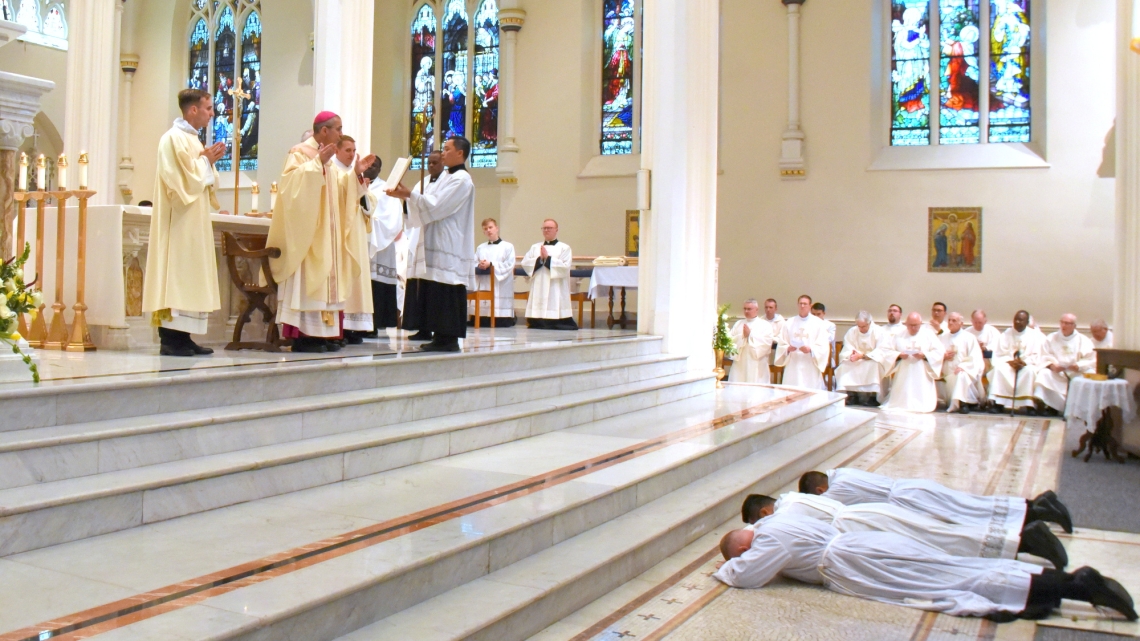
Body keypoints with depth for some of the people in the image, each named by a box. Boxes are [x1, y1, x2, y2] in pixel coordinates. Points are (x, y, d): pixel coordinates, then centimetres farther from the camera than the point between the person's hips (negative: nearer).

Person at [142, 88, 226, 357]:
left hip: (193, 222, 10)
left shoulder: (191, 139, 18)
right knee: (177, 272, -9)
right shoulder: (175, 138, -10)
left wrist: (209, 161, 5)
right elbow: (185, 178, -19)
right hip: (180, 222, -10)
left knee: (188, 275, 7)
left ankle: (181, 337, 9)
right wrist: (206, 160, -6)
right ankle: (170, 339, -8)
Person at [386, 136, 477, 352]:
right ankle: (441, 335, 12)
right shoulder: (447, 176, 19)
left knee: (447, 293, -9)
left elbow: (436, 205, -17)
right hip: (438, 246, 9)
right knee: (436, 293, 8)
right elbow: (431, 204, 18)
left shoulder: (461, 180, -10)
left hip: (449, 248, -9)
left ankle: (449, 339, -6)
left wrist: (409, 194, -15)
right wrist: (406, 196, 7)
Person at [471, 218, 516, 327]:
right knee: (480, 322, 0)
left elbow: (509, 265, -6)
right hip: (483, 287, 4)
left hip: (500, 288, -4)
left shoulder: (508, 246, 5)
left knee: (501, 323, -10)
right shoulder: (480, 248, 17)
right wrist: (479, 266, -12)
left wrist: (491, 264, -11)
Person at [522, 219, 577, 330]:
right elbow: (525, 263, 6)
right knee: (535, 324, 0)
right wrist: (539, 259, -8)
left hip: (555, 290, -4)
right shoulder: (535, 247, 16)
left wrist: (548, 258, -8)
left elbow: (565, 266, -10)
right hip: (538, 289, 4)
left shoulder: (564, 248, 4)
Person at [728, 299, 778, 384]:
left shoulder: (765, 325, 6)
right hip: (739, 365, 3)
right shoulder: (738, 324, 17)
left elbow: (767, 342, -9)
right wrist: (742, 336, -9)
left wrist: (750, 335, -6)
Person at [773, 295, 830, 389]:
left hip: (810, 368, -2)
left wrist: (810, 349, -18)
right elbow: (781, 345, 10)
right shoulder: (789, 323, 12)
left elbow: (823, 347, -1)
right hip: (793, 368, 2)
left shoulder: (818, 323, 5)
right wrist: (788, 348, -11)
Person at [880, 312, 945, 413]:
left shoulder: (929, 335, 11)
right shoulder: (899, 335, 14)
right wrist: (899, 355, -13)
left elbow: (939, 352, 1)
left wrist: (924, 355, -15)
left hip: (922, 375, -1)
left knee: (923, 404, -12)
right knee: (900, 400, -6)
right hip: (903, 374, 1)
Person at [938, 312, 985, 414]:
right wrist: (943, 357, -11)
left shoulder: (969, 338, 4)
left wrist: (962, 366, -23)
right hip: (947, 374, 5)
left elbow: (975, 358, -7)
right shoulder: (942, 338, 18)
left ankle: (963, 403, -28)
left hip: (963, 372, -5)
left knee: (961, 376, -37)